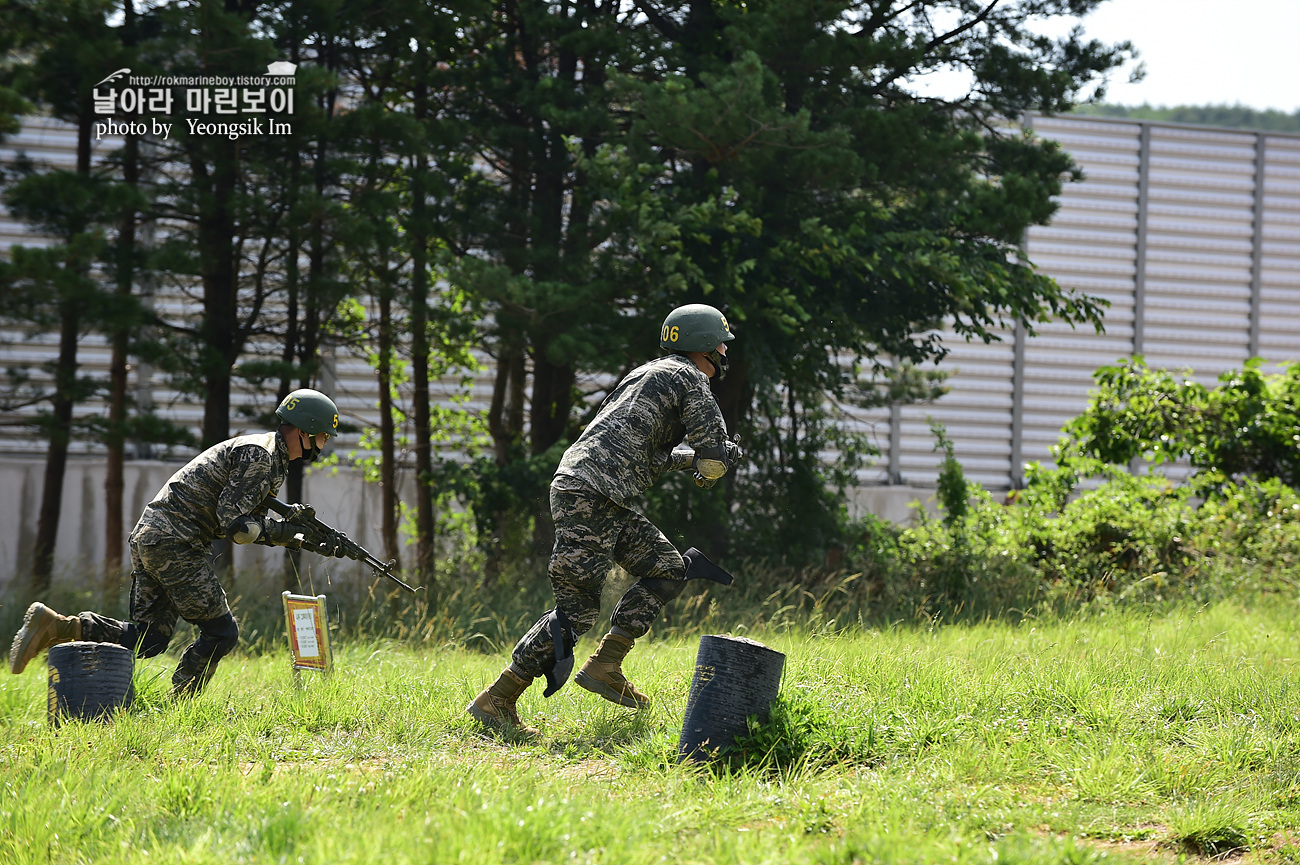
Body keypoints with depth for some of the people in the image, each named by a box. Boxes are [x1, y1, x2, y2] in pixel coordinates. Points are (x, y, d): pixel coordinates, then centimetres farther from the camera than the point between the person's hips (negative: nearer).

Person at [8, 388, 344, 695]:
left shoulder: (270, 457, 20)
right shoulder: (259, 455, -12)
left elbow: (252, 522, 21)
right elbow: (233, 524, -17)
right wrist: (287, 532, -9)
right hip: (174, 544, -10)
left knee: (146, 640, 7)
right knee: (221, 633, -3)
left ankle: (55, 626, 0)